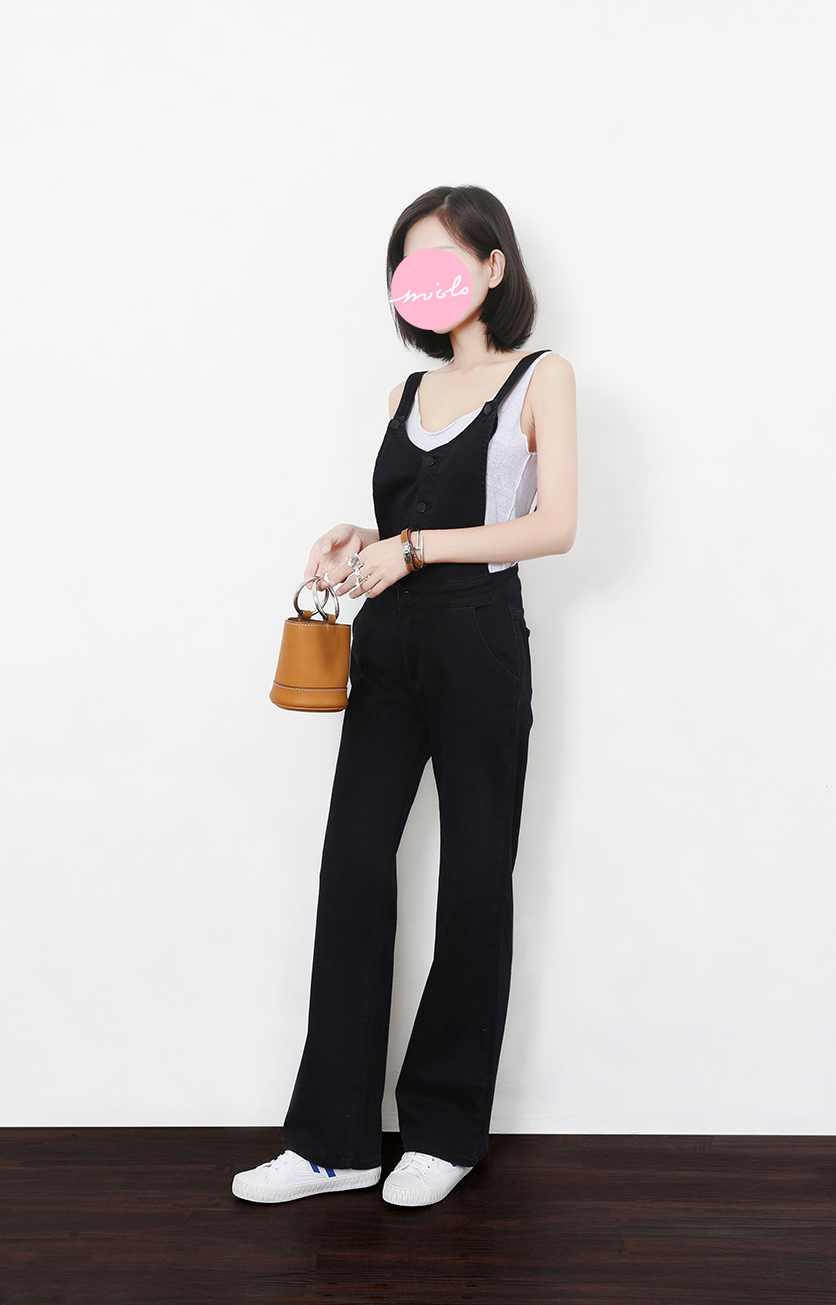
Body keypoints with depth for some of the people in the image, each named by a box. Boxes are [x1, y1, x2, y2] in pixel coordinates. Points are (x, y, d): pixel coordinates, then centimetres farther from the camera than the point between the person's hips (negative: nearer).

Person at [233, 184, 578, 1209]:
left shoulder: (541, 377, 2)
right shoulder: (409, 393, 18)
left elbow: (555, 526, -9)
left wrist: (414, 545, -14)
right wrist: (358, 543, 2)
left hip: (479, 644, -5)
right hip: (389, 645, 5)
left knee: (474, 876, 3)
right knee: (353, 866, 0)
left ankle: (446, 1127, 17)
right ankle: (334, 1138, 8)